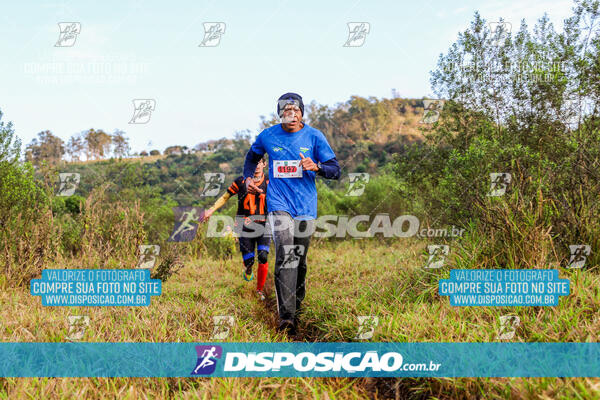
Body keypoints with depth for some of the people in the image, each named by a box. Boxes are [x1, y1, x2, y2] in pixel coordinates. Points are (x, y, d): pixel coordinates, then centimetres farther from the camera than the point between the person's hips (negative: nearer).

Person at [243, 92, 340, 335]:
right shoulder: (267, 136, 3)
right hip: (279, 203, -1)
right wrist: (249, 178, 7)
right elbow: (252, 157, 24)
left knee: (300, 260, 10)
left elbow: (335, 170, 0)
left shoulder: (314, 137, 0)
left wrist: (316, 166, -20)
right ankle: (286, 317, -22)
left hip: (305, 206, 1)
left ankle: (297, 306, 33)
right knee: (285, 254, -19)